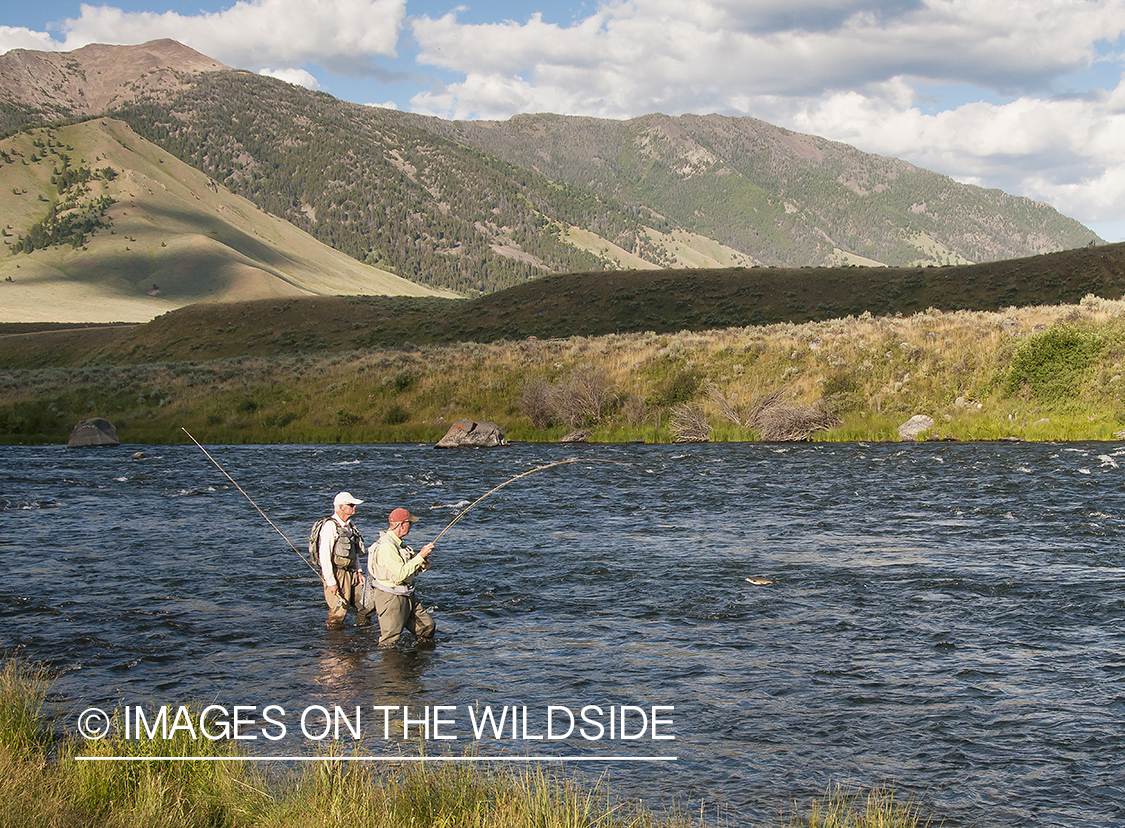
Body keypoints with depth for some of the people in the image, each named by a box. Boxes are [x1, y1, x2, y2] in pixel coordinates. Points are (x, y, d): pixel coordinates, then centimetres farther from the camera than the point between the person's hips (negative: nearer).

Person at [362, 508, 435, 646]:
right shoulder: (386, 546, -21)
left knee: (428, 626, 10)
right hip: (390, 598, -10)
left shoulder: (398, 543, 12)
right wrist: (420, 556, -23)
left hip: (406, 596, 10)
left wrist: (422, 565, -5)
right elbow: (400, 575, -28)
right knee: (389, 641, -6)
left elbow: (409, 570, 17)